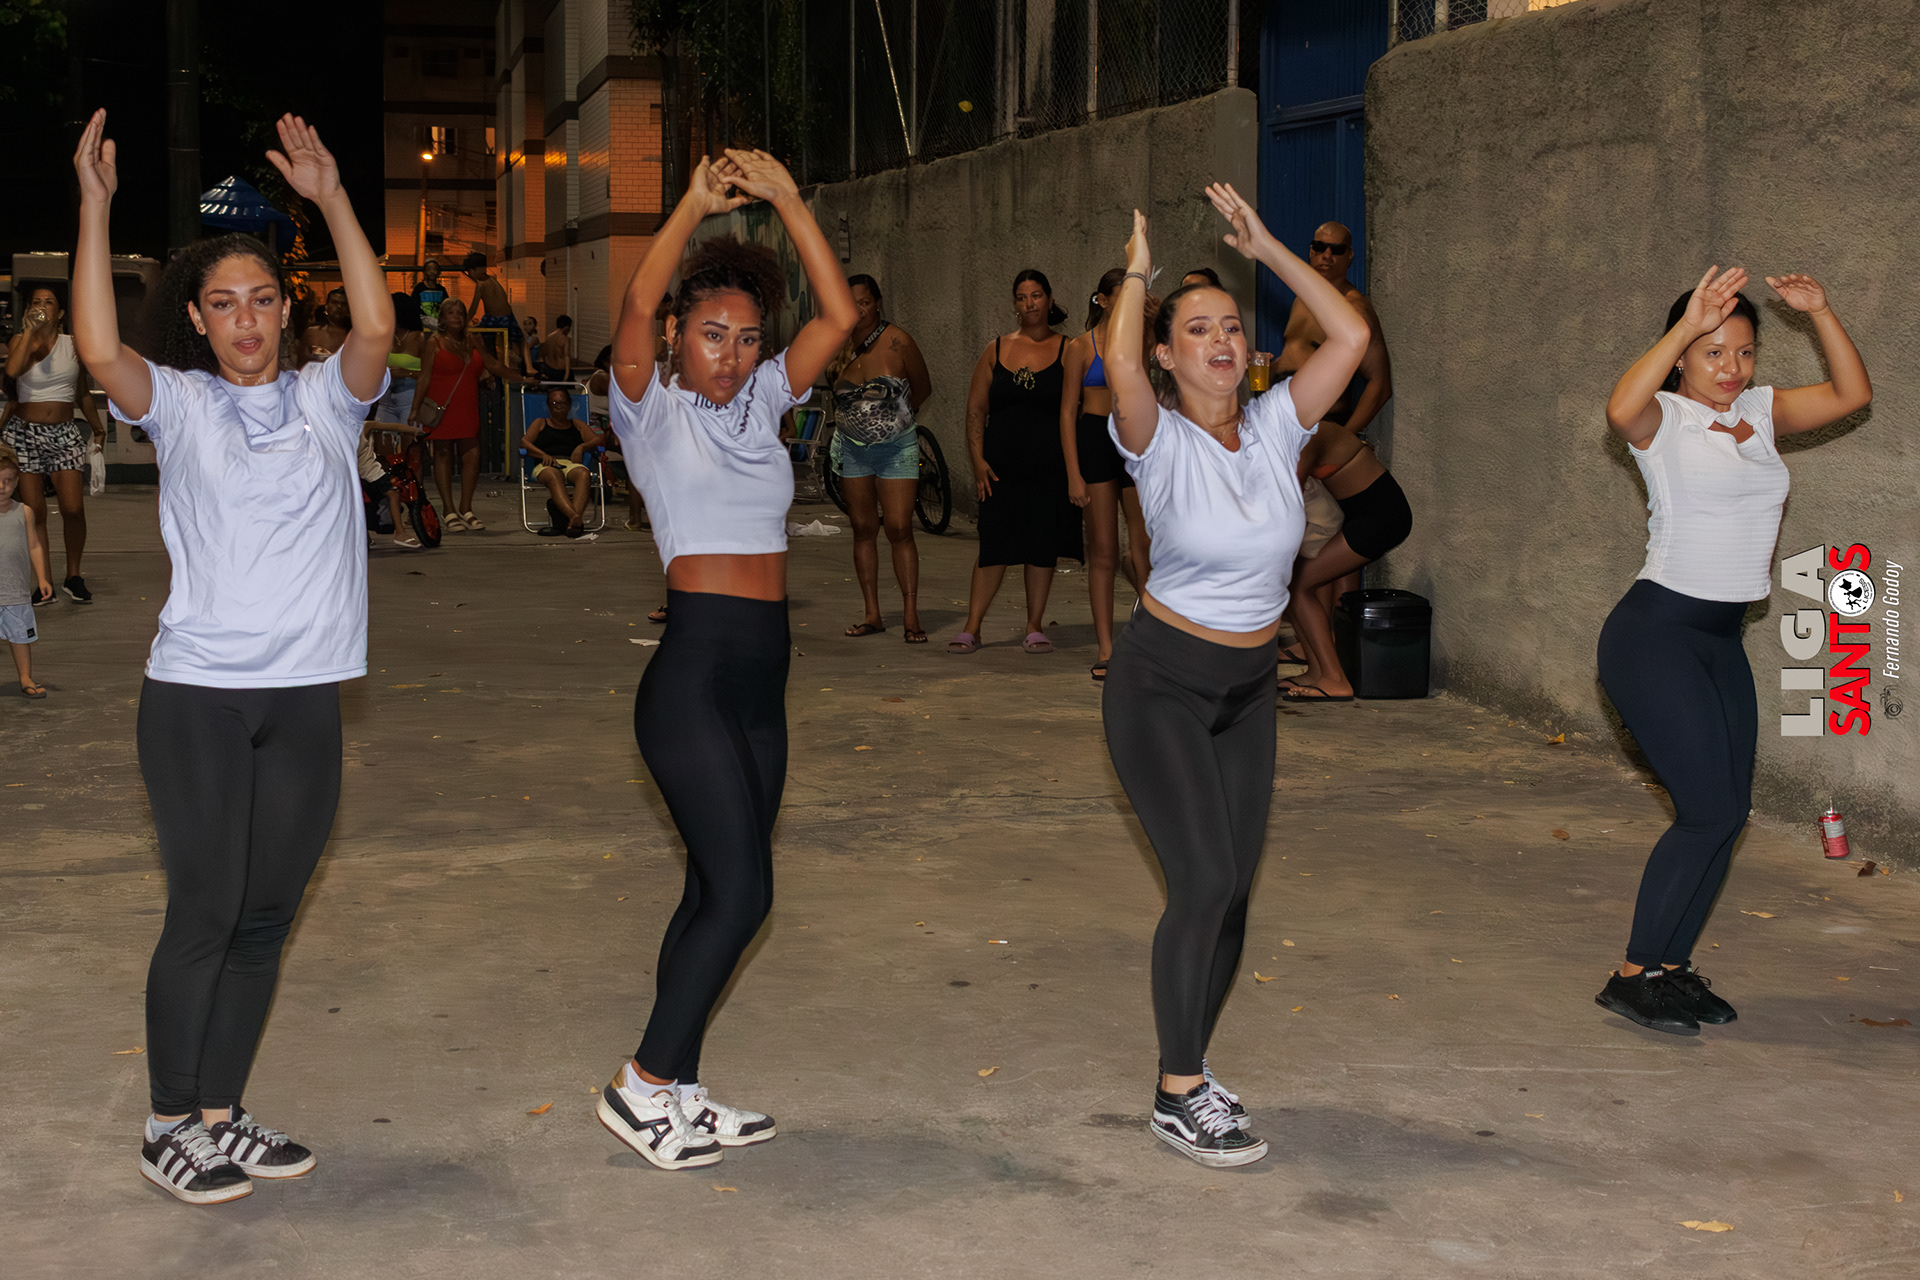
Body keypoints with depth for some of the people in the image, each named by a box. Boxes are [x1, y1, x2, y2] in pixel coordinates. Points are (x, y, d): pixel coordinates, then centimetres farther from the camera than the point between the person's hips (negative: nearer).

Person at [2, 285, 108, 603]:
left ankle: (73, 577, 7)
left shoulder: (74, 344, 9)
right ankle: (44, 584, 3)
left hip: (65, 433, 1)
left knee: (74, 508, -10)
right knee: (34, 511, -4)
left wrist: (98, 428, 21)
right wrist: (30, 330, -16)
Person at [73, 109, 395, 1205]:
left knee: (267, 917, 9)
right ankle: (171, 1128, 11)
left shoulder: (326, 399, 9)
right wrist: (95, 206, -18)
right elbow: (99, 349, -15)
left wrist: (333, 200, -17)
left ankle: (222, 1114, 21)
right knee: (205, 912, -2)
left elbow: (377, 329, -11)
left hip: (304, 698, 3)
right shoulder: (178, 404, 5)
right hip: (197, 694, -3)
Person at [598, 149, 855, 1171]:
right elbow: (634, 312, -19)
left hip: (760, 677, 7)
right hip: (693, 671, -7)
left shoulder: (762, 406, 14)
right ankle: (644, 1083, 2)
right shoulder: (652, 411, 0)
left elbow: (838, 317, 4)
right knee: (741, 889, -10)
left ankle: (673, 1092, 19)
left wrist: (787, 201, -3)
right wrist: (694, 206, -21)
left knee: (718, 890, 10)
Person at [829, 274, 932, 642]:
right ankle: (873, 615, 11)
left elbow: (923, 389, 2)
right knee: (863, 529, 5)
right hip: (851, 448, 4)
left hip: (896, 448, -3)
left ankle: (911, 617, -6)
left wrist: (893, 415, 9)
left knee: (899, 529, -9)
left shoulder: (897, 341, -11)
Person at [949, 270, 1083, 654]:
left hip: (1050, 468, -1)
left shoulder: (1067, 350, 2)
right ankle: (972, 628, 6)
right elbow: (975, 409, 9)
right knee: (993, 547, 0)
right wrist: (978, 459, -1)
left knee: (1042, 549, 5)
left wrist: (1073, 465, -9)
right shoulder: (996, 350, 9)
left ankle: (1035, 628, 17)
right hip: (1001, 469, 1)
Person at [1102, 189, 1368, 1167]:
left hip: (1247, 685, 5)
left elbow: (1351, 337, -11)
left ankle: (1190, 1064, 28)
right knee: (1204, 882, -12)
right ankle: (1178, 1098, 2)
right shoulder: (1160, 442, -14)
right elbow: (1120, 369, -35)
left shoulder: (1274, 426, -1)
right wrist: (1137, 273, -18)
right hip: (1161, 682, -5)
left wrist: (1264, 247, -7)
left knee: (1233, 886, 9)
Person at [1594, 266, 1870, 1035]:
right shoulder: (1665, 418, -9)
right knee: (1711, 810, -11)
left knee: (1727, 814, 7)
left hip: (1723, 640, 7)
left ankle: (1671, 966, 19)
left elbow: (1852, 395, 6)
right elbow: (1620, 408, -32)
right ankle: (1633, 976, -1)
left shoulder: (1761, 411, 11)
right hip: (1656, 632, -7)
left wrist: (1821, 313, -5)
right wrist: (1689, 324, -34)